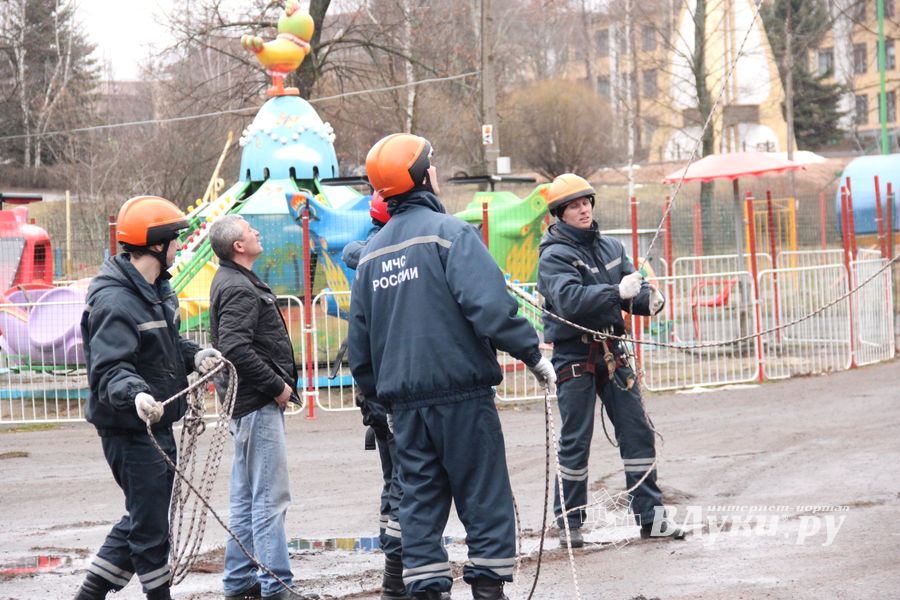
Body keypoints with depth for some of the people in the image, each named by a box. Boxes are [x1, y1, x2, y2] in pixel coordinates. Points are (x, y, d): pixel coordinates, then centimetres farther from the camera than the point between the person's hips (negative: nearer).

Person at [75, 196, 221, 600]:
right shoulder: (115, 301, -22)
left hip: (157, 425, 10)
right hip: (131, 430, -10)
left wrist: (194, 355, 5)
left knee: (143, 517, 17)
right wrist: (135, 394, -47)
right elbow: (109, 369, -29)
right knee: (150, 524, -1)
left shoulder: (157, 288, 10)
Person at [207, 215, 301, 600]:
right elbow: (235, 348, -27)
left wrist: (279, 382, 15)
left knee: (245, 498, 14)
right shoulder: (239, 289, -16)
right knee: (270, 499, -10)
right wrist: (277, 385, -18)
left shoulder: (231, 281, 16)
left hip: (247, 405, 11)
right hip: (258, 405, -11)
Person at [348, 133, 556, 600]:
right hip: (462, 391, -6)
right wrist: (532, 354, -12)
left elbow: (359, 339, 16)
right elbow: (489, 303, -20)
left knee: (419, 501, 9)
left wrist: (379, 395, 25)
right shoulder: (449, 232, -8)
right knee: (484, 497, 0)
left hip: (404, 400, 6)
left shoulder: (371, 254, 12)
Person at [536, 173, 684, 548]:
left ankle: (650, 515, 10)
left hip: (611, 352, 5)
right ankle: (569, 522, 9)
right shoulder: (554, 256, -9)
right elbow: (569, 300, -25)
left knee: (637, 432, 4)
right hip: (574, 356, -5)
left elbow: (635, 287, 8)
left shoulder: (610, 247, 10)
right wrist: (617, 292, -33)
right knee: (576, 441, -1)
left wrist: (648, 298, -15)